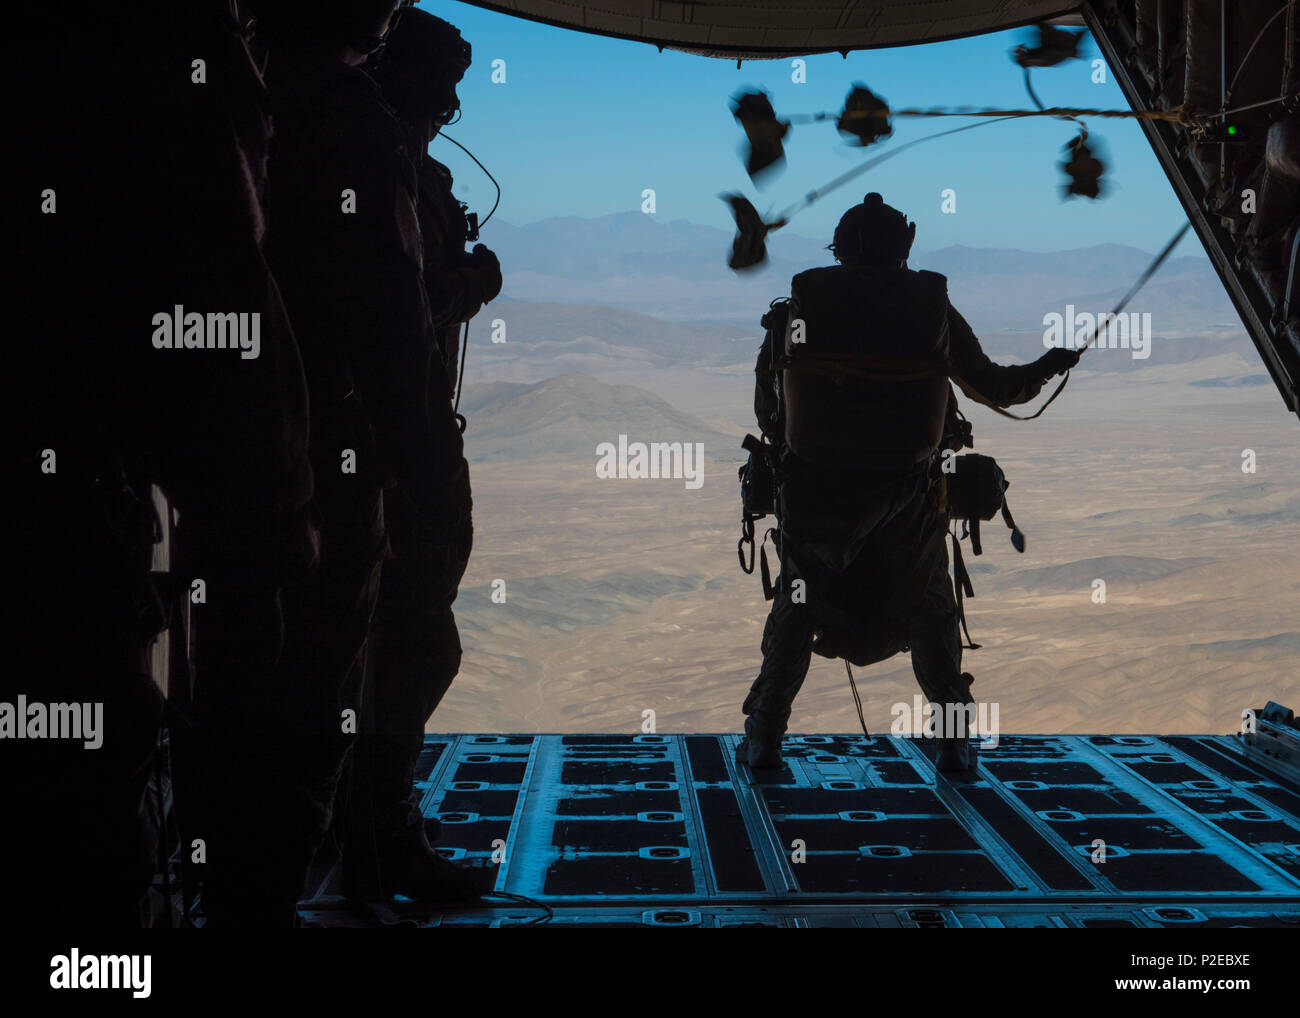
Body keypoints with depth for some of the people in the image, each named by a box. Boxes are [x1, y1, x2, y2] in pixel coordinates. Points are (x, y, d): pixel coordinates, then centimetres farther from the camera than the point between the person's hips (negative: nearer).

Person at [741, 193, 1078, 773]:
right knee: (929, 610, 17)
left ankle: (762, 737, 16)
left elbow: (765, 407, 3)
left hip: (816, 487, 0)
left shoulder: (797, 305, -1)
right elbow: (994, 388, 7)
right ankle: (954, 740, 18)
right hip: (908, 489, 0)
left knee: (796, 607, 16)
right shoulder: (933, 307, -2)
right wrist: (1049, 367, 26)